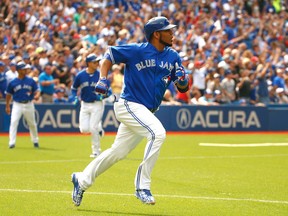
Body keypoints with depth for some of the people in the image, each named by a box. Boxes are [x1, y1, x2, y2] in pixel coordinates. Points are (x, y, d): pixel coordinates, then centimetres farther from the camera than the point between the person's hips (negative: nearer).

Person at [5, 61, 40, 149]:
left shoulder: (31, 81, -1)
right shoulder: (12, 83, -3)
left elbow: (37, 91, -1)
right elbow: (9, 95, 7)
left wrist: (37, 95, -24)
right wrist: (7, 106, 7)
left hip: (29, 104, 1)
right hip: (17, 105, -1)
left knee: (32, 123, 13)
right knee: (13, 122, -16)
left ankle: (35, 141, 33)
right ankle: (12, 143, -15)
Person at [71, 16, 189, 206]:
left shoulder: (173, 57, 5)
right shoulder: (136, 51, -12)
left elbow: (183, 88, 6)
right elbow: (109, 55, 1)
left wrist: (182, 80, -17)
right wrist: (103, 79, -12)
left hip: (147, 112, 7)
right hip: (129, 105, -7)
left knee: (118, 152, 13)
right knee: (158, 133, -28)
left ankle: (82, 180, 30)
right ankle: (142, 186, -22)